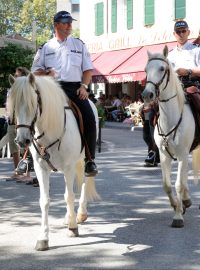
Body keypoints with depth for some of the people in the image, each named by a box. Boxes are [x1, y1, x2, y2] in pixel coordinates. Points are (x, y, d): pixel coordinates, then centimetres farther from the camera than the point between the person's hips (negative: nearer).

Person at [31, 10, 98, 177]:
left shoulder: (79, 44, 18)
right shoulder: (46, 48, 14)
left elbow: (88, 69, 15)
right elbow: (35, 71, 13)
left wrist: (84, 86, -3)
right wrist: (46, 72, -9)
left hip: (75, 88, 0)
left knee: (89, 118, -20)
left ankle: (90, 159, -12)